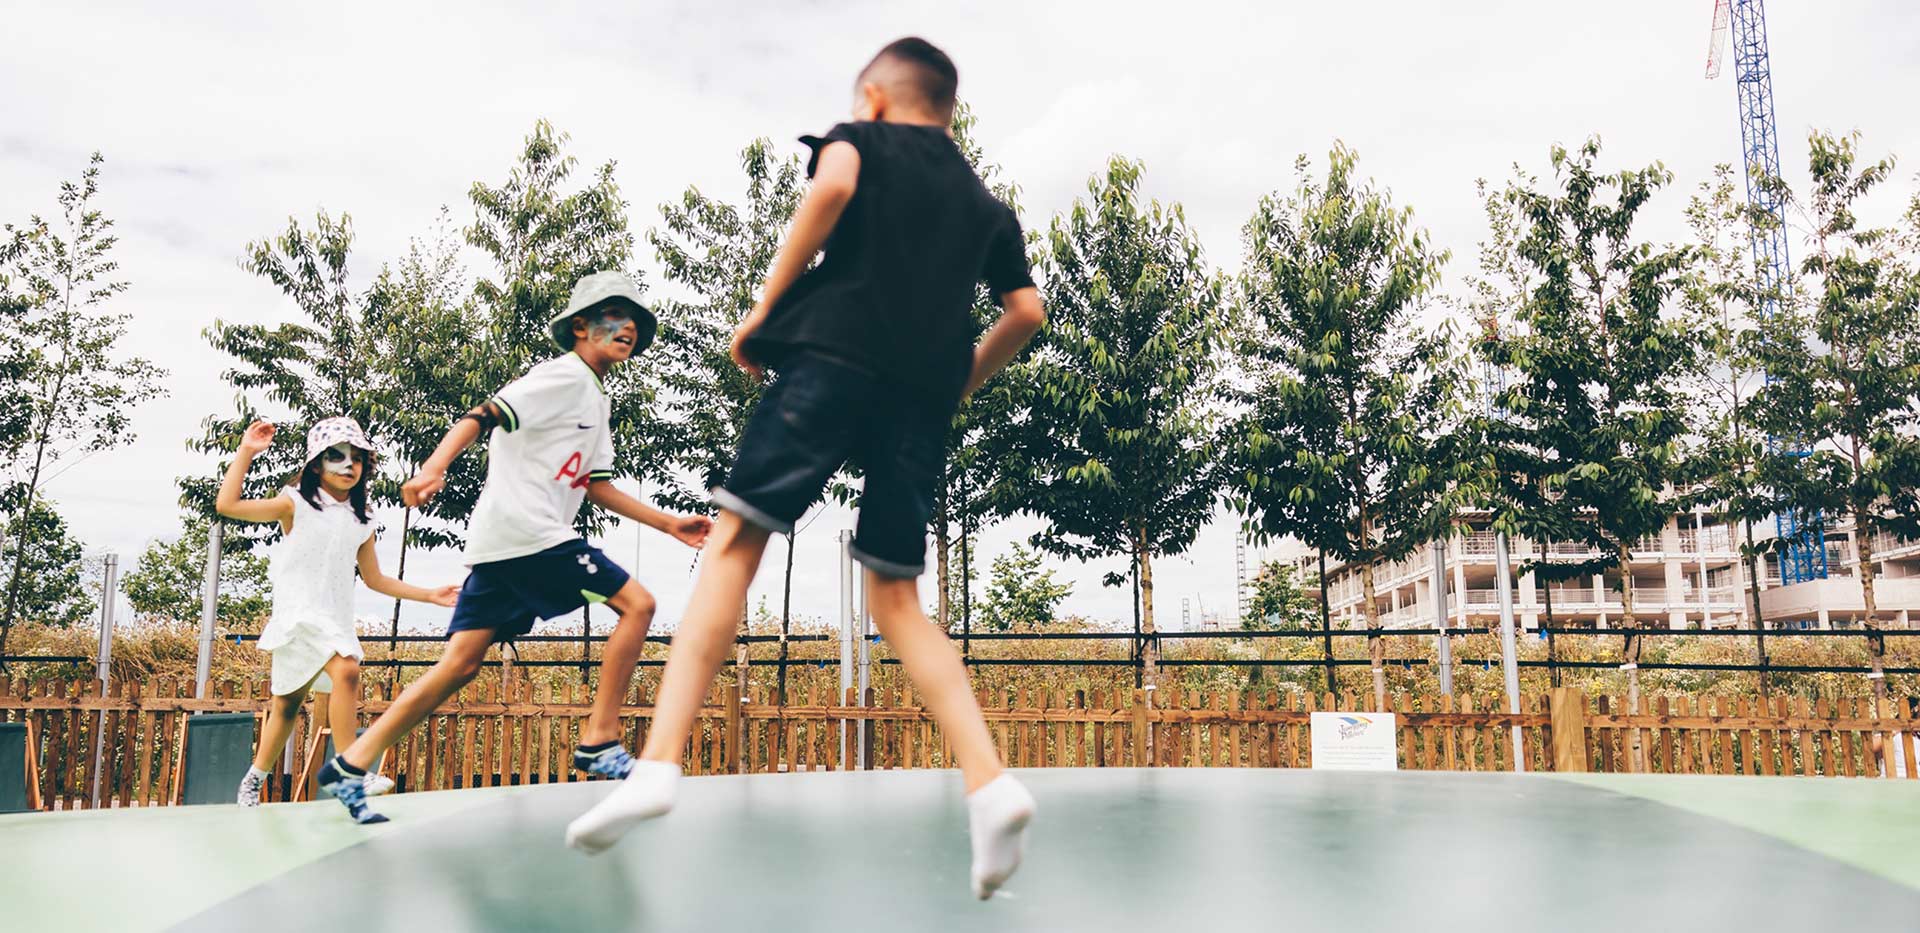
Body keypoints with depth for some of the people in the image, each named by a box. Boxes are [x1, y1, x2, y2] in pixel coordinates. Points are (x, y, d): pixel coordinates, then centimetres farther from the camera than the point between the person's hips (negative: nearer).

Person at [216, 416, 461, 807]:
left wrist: (430, 595, 15)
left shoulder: (361, 523, 13)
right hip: (299, 612, -6)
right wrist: (246, 452, -10)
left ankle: (254, 780, 30)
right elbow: (227, 504, -8)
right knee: (347, 669, -29)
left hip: (337, 619, 6)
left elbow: (375, 579, 19)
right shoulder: (296, 504, 0)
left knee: (287, 705, 14)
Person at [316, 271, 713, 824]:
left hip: (499, 547, 9)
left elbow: (597, 487, 23)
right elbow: (484, 414, -15)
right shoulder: (565, 375, -4)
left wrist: (670, 524, 22)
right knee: (637, 604, -7)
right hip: (526, 531, -9)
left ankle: (351, 765, 6)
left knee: (462, 662, 5)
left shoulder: (596, 402, 24)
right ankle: (598, 741, -7)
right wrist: (434, 467, -30)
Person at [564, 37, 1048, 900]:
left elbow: (832, 184, -8)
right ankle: (989, 781, -7)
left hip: (835, 352, -4)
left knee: (735, 541, -4)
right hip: (924, 394, 4)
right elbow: (1025, 311, 19)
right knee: (895, 598, 8)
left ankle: (659, 762, -17)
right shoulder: (984, 203, 28)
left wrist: (767, 305, -4)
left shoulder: (860, 141, 16)